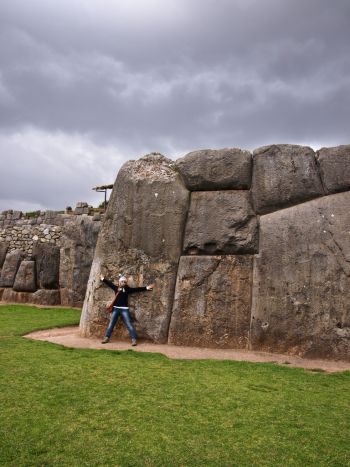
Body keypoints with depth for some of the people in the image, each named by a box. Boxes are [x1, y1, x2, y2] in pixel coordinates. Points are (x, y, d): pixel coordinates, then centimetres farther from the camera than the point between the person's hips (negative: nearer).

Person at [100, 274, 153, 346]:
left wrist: (146, 288, -9)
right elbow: (109, 283, 17)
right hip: (116, 308, 3)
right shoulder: (116, 288, 5)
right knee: (111, 324, 9)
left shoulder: (127, 289, -2)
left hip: (124, 309, -3)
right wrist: (103, 279, 28)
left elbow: (137, 289, -4)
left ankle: (134, 339, -2)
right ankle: (106, 338, 19)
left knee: (129, 324, -4)